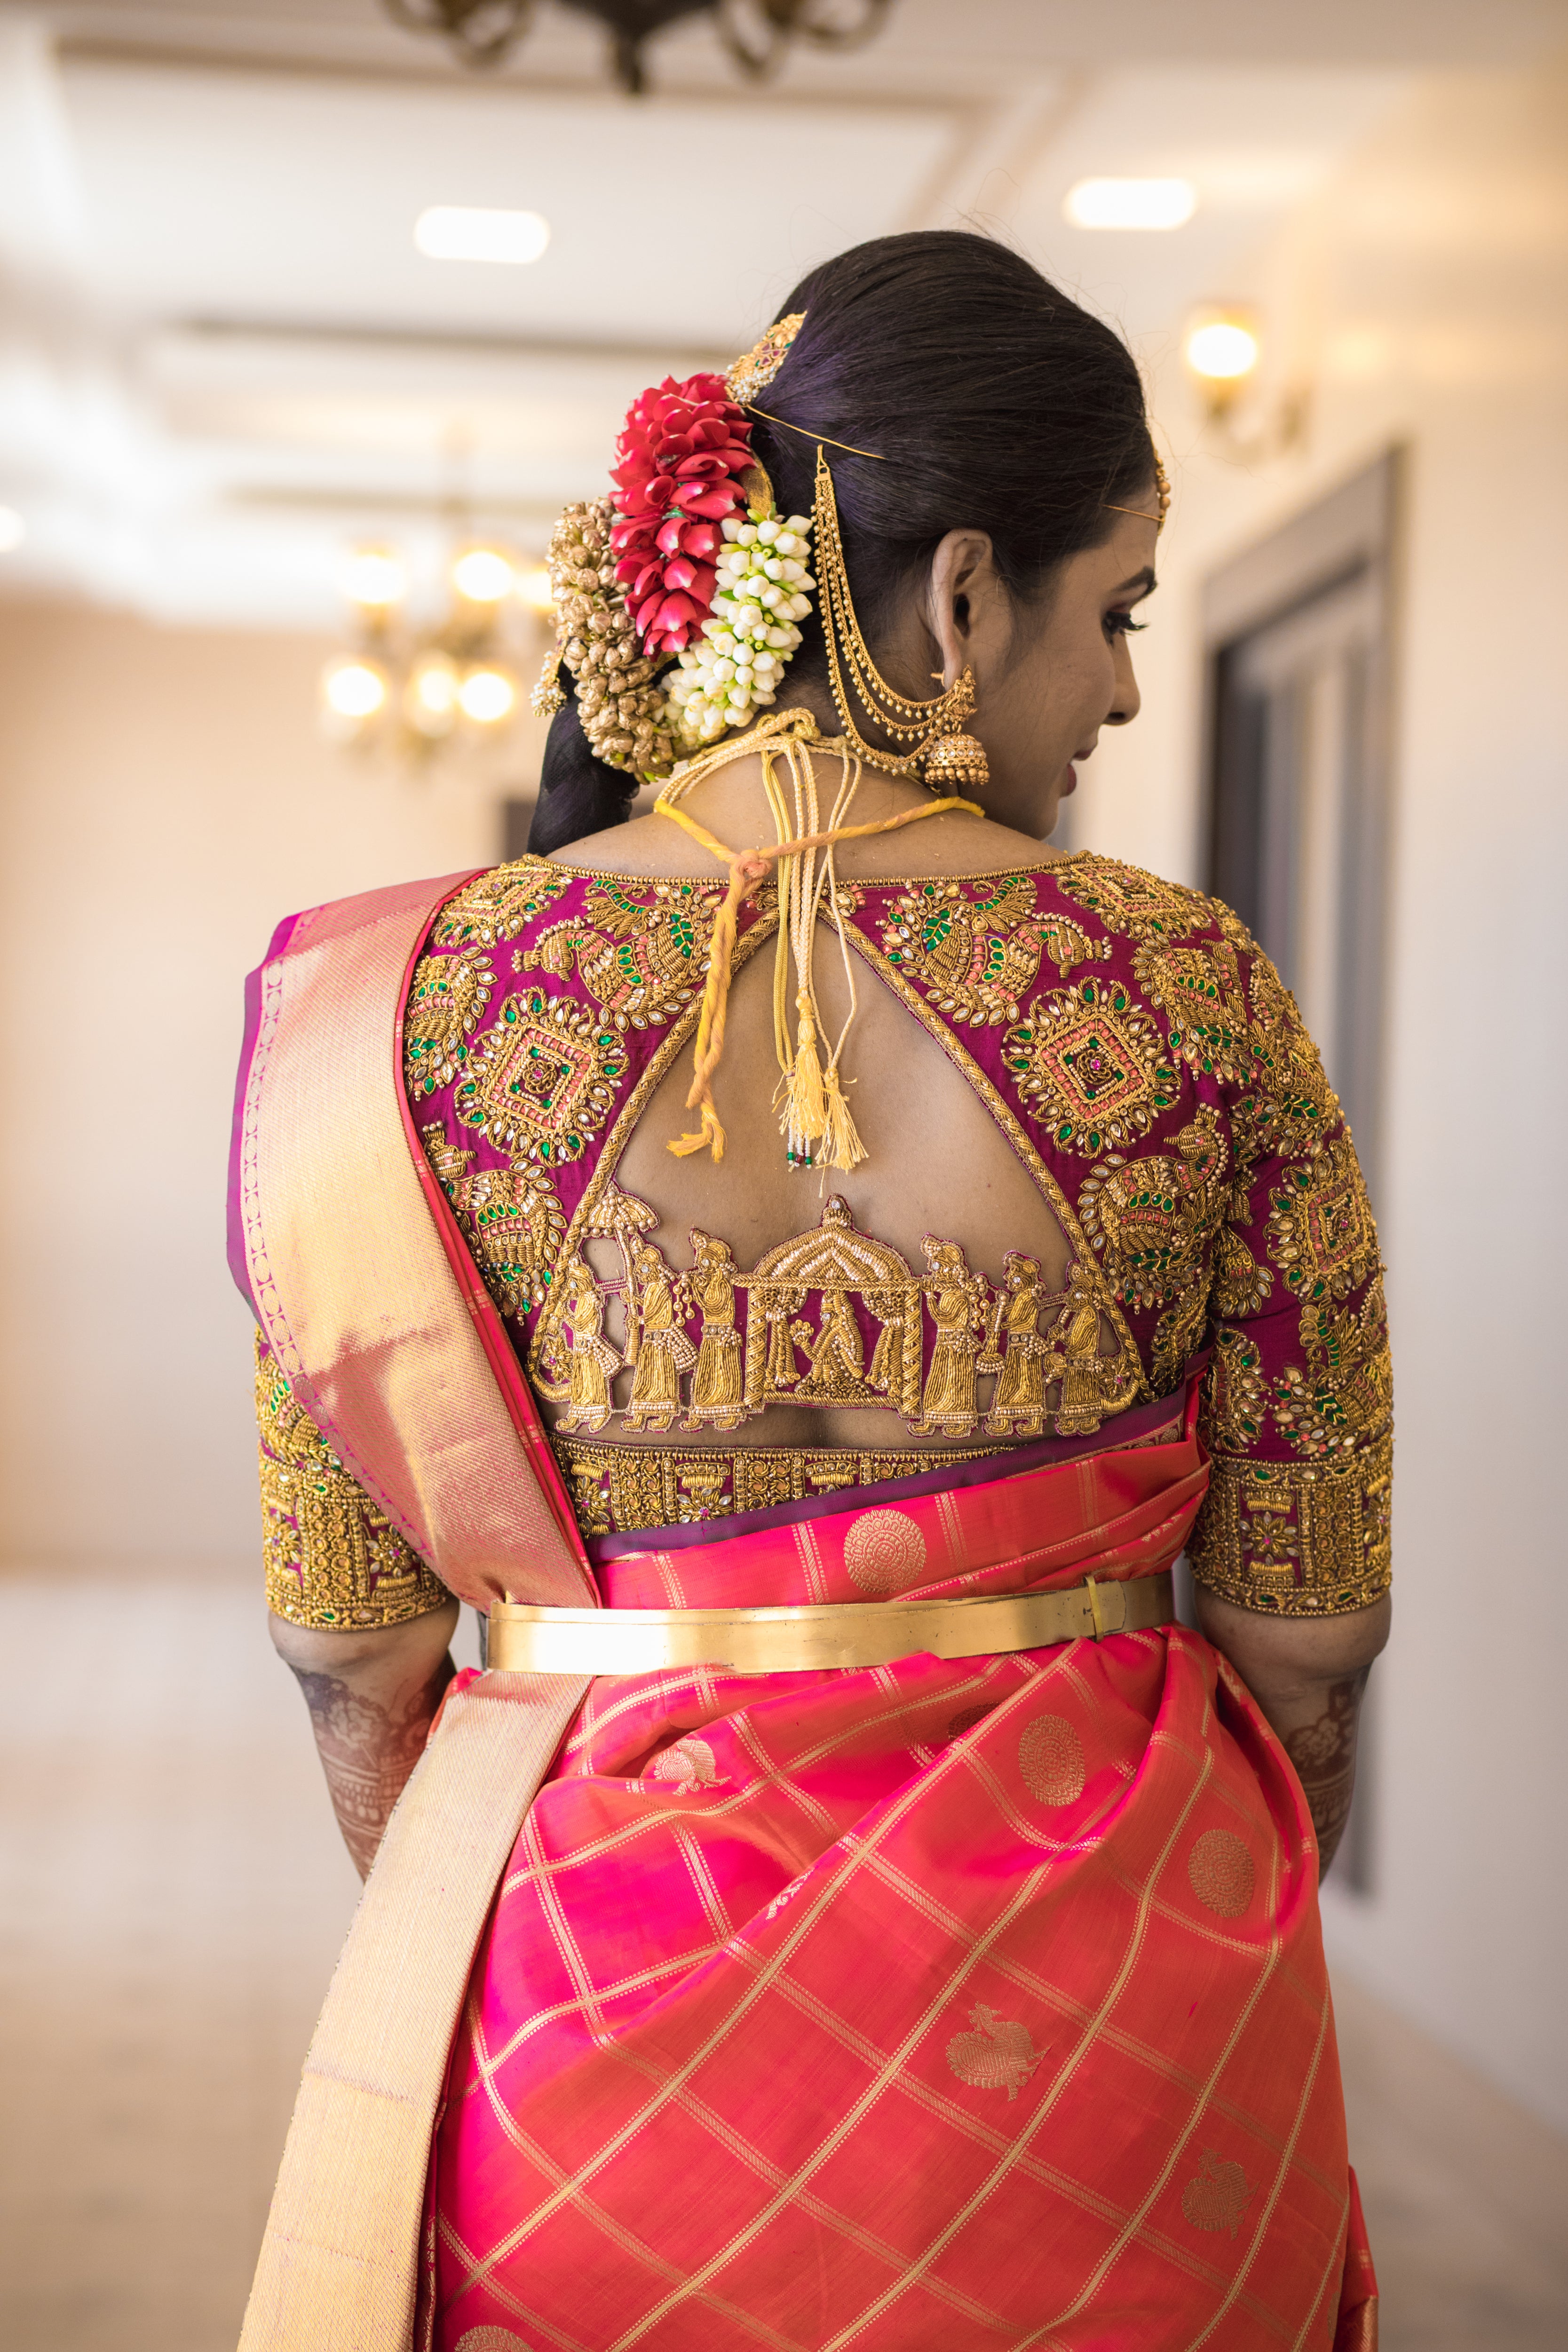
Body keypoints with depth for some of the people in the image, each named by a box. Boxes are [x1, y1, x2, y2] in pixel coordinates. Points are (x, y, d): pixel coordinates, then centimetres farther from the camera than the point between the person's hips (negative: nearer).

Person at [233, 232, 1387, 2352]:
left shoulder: (408, 1002, -6)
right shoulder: (1191, 998, -9)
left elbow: (351, 1648, 0)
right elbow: (1307, 1632, -2)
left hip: (589, 1990, 1)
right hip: (1103, 2007, 0)